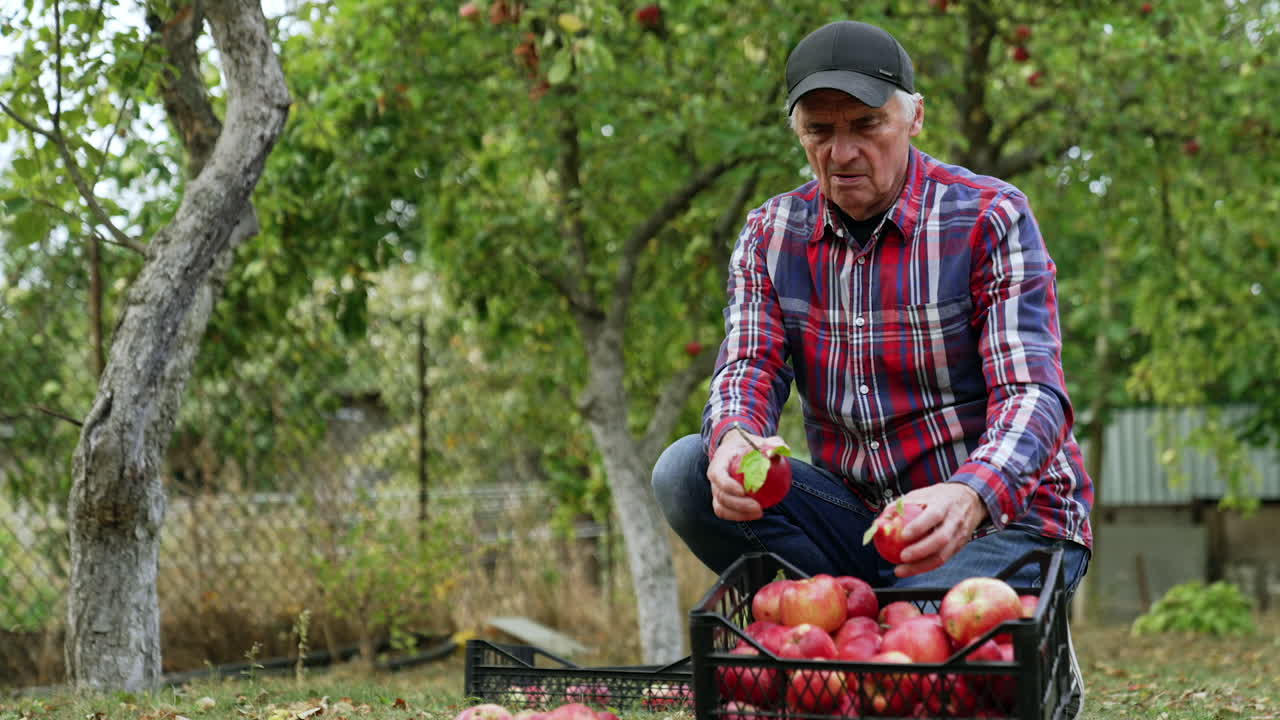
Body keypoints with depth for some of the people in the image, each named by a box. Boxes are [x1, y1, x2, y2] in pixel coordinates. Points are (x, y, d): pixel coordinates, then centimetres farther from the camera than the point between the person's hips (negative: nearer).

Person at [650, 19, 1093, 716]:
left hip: (1000, 521, -5)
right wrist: (732, 442, -34)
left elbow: (1032, 391, -21)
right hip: (861, 517, 5)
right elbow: (750, 365, -6)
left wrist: (968, 499, -44)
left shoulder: (989, 218, -12)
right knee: (685, 472, -17)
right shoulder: (771, 234, 4)